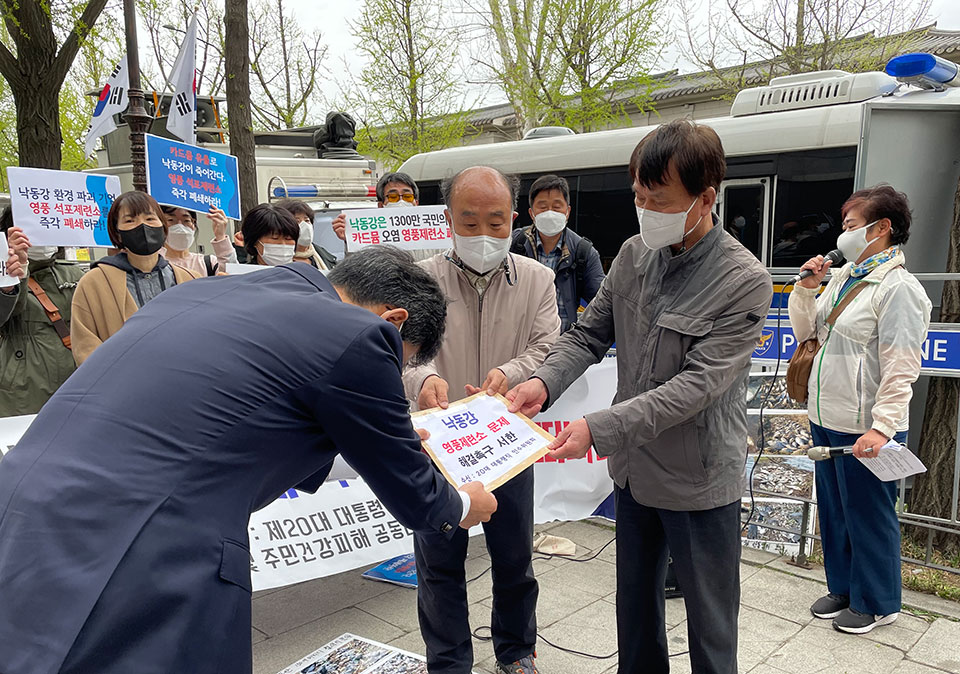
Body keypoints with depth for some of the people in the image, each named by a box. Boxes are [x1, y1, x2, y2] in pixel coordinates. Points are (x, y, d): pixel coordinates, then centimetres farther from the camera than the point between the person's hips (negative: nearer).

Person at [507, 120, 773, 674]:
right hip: (633, 470, 6)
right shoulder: (634, 255, -1)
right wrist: (544, 382, -16)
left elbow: (697, 385, -25)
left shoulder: (745, 282, -19)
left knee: (710, 628, 13)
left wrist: (598, 430, -31)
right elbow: (590, 334, 4)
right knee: (635, 609, 24)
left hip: (700, 483, -5)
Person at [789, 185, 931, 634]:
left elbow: (901, 369, -20)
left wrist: (882, 427, -25)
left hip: (864, 429, -8)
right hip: (826, 419, 8)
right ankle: (842, 587, 37)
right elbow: (806, 332, 17)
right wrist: (807, 288, 2)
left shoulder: (897, 287, -15)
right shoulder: (843, 277, 11)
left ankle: (876, 602, 26)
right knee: (833, 509, 19)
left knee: (867, 515, 7)